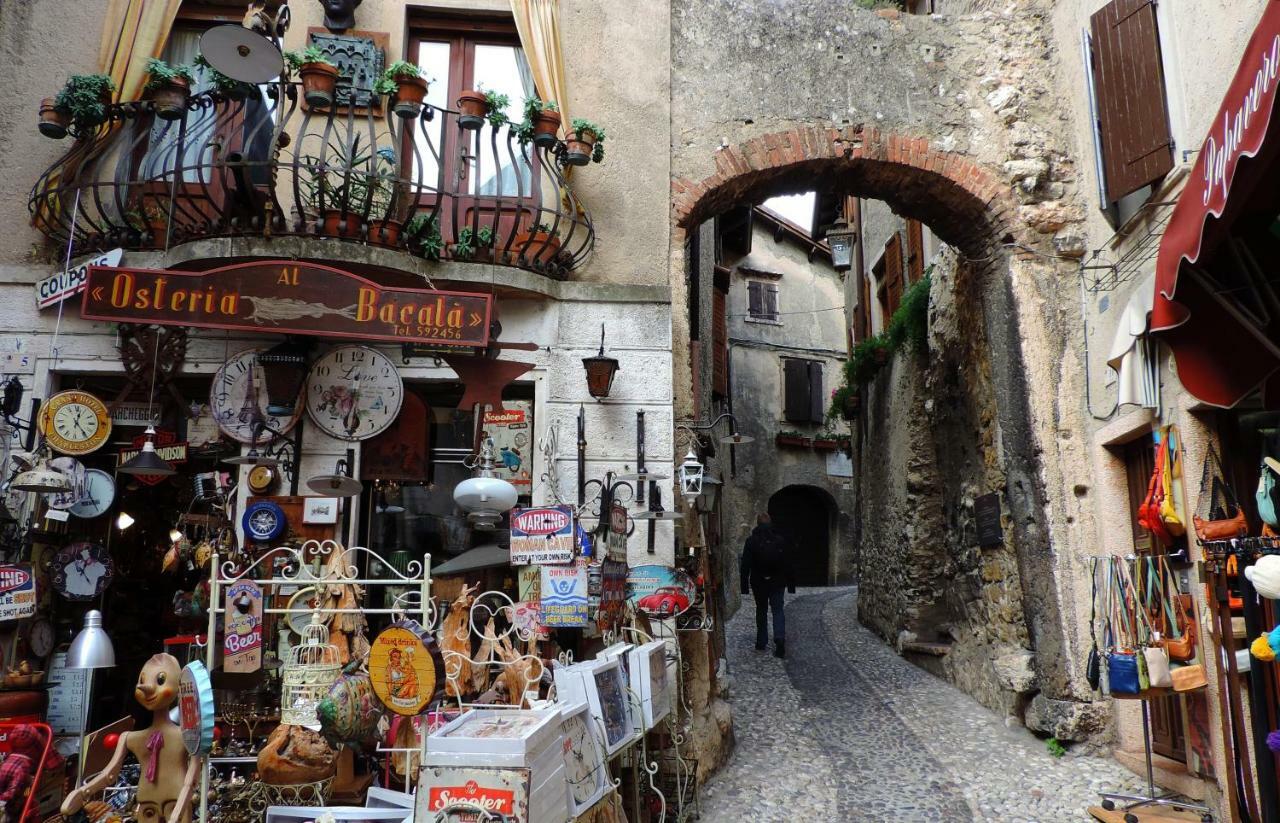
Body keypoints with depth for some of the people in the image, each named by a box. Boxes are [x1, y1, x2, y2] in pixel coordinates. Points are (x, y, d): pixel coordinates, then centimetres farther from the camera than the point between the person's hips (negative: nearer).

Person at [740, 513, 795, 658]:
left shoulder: (751, 541, -6)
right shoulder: (780, 539, -3)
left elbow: (745, 566, -7)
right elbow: (788, 564, 0)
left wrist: (745, 586, -1)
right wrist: (791, 584, 6)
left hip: (759, 583, 0)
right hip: (777, 582, 0)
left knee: (761, 611, 15)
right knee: (778, 610, 5)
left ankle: (761, 642, 20)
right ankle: (780, 639, -16)